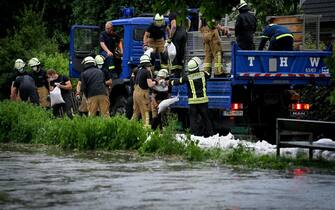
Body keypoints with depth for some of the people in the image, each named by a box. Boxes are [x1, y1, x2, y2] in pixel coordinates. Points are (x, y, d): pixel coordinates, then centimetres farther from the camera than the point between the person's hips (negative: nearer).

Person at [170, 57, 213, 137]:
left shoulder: (187, 78, -7)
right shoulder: (203, 74, -2)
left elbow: (178, 81, 6)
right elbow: (208, 75, 21)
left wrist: (170, 82, 25)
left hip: (193, 101, -2)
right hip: (203, 100, 2)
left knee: (193, 119, 4)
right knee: (206, 118, 11)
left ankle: (195, 135, -3)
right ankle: (209, 133, 12)